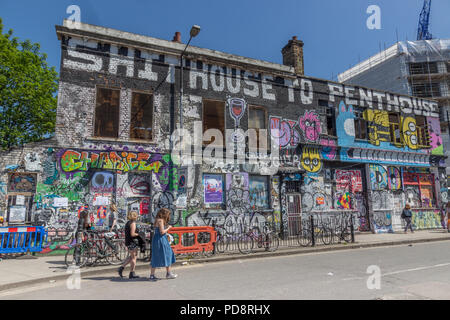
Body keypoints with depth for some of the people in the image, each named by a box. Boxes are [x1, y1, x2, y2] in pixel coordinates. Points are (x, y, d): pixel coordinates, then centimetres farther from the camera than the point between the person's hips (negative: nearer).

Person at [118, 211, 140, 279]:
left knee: (131, 256, 22)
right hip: (132, 242, -9)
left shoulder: (127, 223, 13)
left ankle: (122, 267, 18)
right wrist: (139, 234, -8)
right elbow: (132, 234, -22)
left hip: (127, 242, 9)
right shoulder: (133, 223, -16)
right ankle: (132, 273, 9)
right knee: (133, 257, 1)